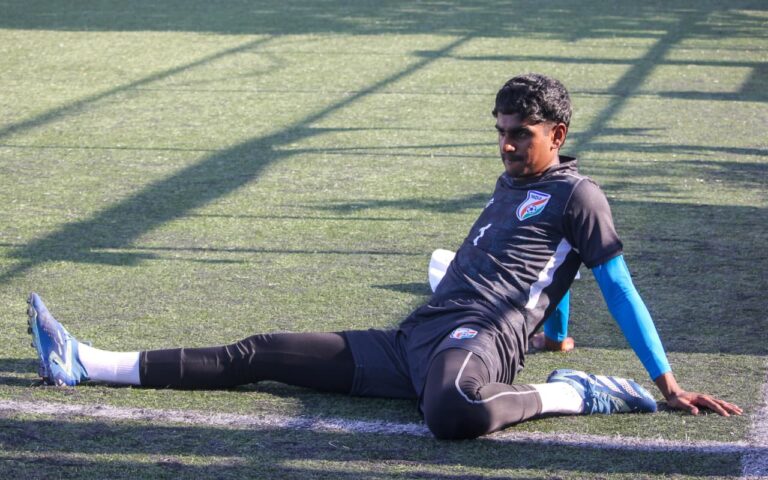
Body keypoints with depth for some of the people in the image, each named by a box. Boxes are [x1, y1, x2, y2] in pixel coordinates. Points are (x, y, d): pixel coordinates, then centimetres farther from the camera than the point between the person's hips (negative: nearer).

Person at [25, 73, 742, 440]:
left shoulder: (576, 196, 2)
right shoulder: (507, 187, 26)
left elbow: (618, 289, 0)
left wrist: (668, 384, -2)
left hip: (480, 339, -8)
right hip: (415, 341, 8)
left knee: (452, 411, -48)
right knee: (259, 355, 3)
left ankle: (572, 394, -21)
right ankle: (84, 364, 3)